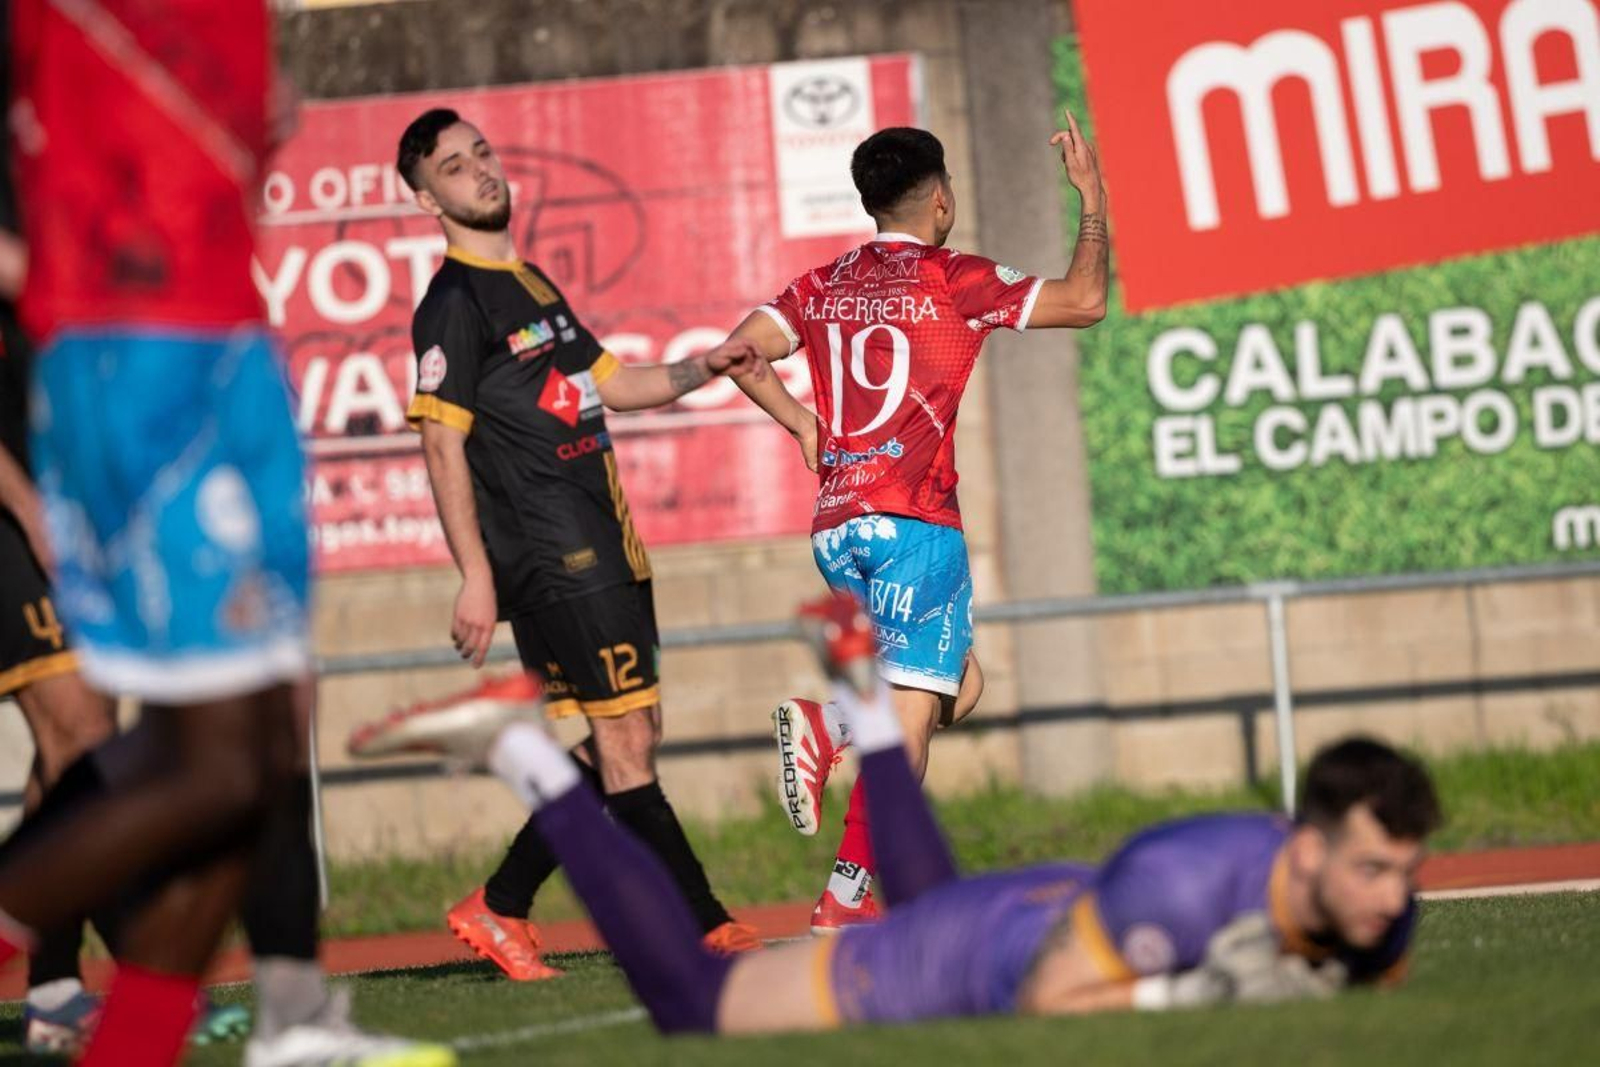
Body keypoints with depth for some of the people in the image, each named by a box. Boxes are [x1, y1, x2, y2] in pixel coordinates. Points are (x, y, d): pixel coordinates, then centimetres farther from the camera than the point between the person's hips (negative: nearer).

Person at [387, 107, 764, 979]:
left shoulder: (530, 284, 19)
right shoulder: (454, 302, -8)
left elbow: (608, 384, 27)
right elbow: (442, 442, -14)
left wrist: (698, 368, 10)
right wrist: (476, 577, -19)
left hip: (604, 548, 10)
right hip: (552, 560, -10)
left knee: (620, 749, 10)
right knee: (625, 741, -8)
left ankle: (498, 909, 16)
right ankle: (704, 928, -5)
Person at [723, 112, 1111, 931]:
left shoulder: (824, 286, 13)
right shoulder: (952, 279, -2)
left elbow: (743, 351, 2)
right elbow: (1084, 301, 0)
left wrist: (799, 420, 13)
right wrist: (1093, 198, 11)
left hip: (835, 526, 7)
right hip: (914, 521, -7)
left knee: (959, 684, 18)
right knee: (911, 711, -6)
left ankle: (826, 726, -8)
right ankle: (847, 897, -15)